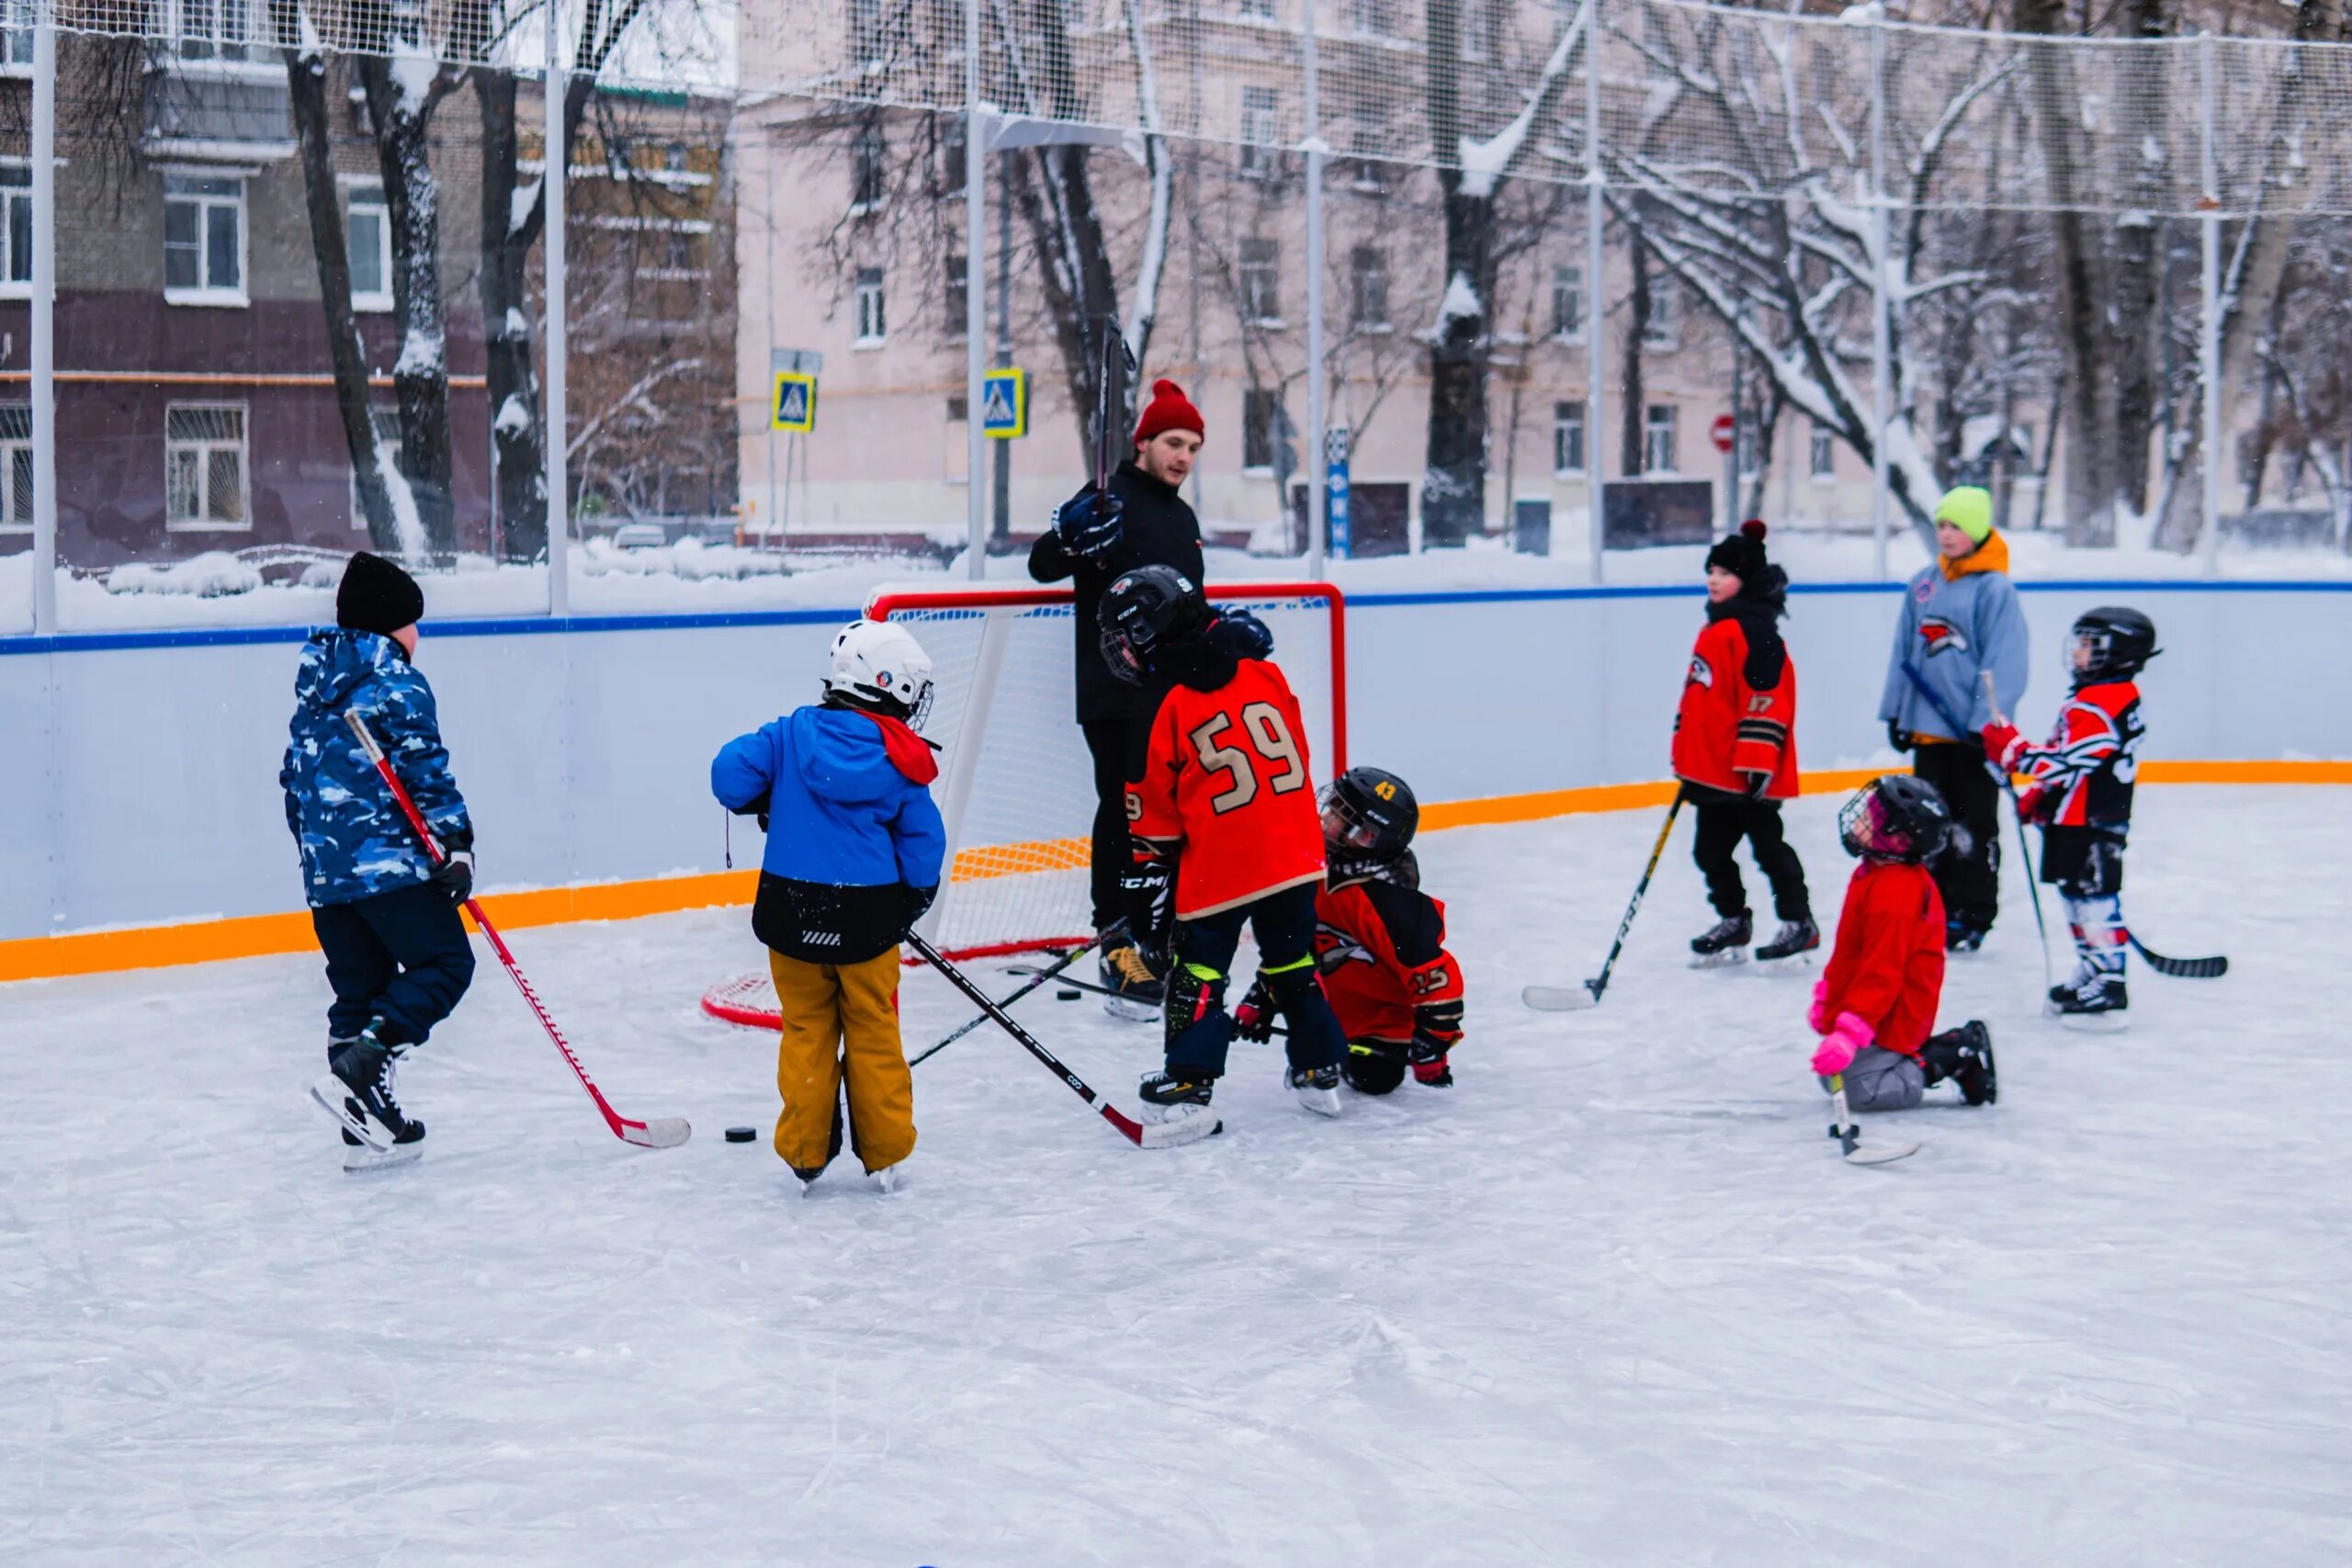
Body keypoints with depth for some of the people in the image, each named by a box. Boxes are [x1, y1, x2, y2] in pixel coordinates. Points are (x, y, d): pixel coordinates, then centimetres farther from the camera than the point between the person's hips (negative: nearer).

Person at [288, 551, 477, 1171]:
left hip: (324, 868, 8)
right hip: (389, 861, -8)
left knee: (358, 987, 13)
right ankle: (358, 1071, -20)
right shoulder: (398, 684, -7)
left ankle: (369, 1126, 12)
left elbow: (295, 778, 23)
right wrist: (457, 846, -15)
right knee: (444, 964, -3)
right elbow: (425, 774, -14)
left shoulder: (314, 689, 19)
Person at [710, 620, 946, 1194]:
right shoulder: (902, 764, -4)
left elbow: (730, 773, -7)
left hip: (791, 910, 1)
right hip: (868, 917, -1)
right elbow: (923, 846, -1)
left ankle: (804, 1154, 19)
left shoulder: (792, 734, -2)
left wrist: (761, 804, 13)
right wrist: (913, 901, 16)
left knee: (806, 1029, 15)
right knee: (873, 1032, 13)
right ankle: (885, 1156, 19)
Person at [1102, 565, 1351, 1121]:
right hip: (1294, 856, 5)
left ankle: (1189, 1081, 3)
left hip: (1216, 869, -5)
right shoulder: (1264, 674, 4)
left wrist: (1147, 887, 5)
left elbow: (1153, 817, -4)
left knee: (1196, 969, 7)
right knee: (1292, 960, 19)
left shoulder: (1161, 714, -10)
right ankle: (1320, 1070, 24)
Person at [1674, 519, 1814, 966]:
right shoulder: (1715, 628, 15)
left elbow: (1766, 698, -22)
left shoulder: (1755, 631, -17)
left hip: (1748, 773, -10)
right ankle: (1733, 922, 26)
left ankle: (1798, 923, 11)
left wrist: (1757, 761, -24)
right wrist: (1686, 757, 23)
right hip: (1712, 768, 10)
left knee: (1767, 846, 0)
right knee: (1711, 850, 13)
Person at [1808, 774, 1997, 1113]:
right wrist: (1826, 997, 25)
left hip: (1891, 1019, -10)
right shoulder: (1876, 874, 6)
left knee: (1860, 1091, -16)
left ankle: (1953, 1057, -3)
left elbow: (1882, 975, -31)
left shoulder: (1895, 894, -27)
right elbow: (1849, 952, 19)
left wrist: (1849, 1032, -37)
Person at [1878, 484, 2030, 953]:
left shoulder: (1995, 589, -10)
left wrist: (1986, 721, -18)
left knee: (1974, 827, 3)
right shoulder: (1923, 585, 9)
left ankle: (1973, 917, 10)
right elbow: (1904, 652, 14)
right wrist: (1896, 711, 12)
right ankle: (1935, 909, 23)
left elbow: (2004, 664, -13)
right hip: (1927, 727, 6)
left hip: (1974, 731, -6)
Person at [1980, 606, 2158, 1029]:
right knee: (2078, 895, 19)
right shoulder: (2118, 697, 14)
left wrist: (2011, 749, -19)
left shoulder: (2098, 708, -22)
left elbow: (2065, 763, -27)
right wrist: (2037, 796, 20)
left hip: (2089, 827, -11)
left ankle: (2107, 988, -10)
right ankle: (2091, 975, 30)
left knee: (2094, 900, -10)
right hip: (2078, 822, 11)